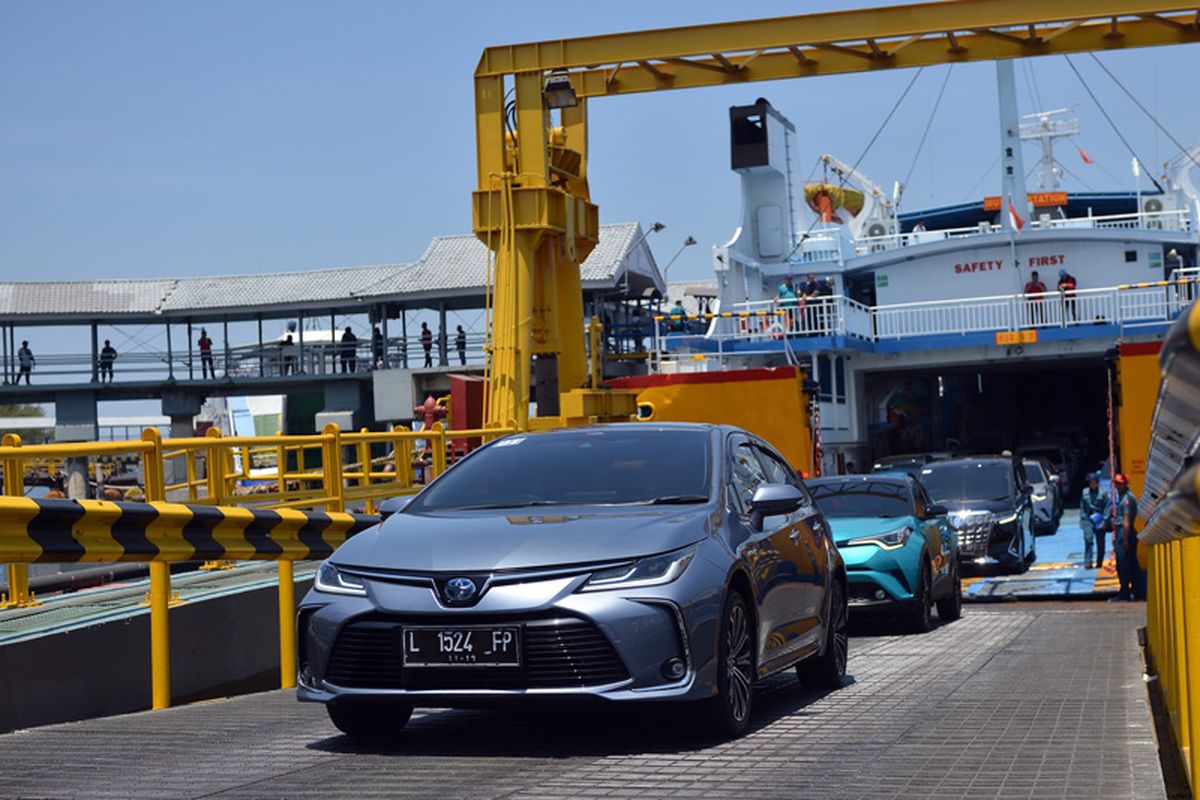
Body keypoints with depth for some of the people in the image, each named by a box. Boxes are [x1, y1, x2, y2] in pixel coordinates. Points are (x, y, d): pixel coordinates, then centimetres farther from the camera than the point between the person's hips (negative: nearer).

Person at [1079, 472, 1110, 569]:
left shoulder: (1103, 493, -2)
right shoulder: (1085, 492, 8)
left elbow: (1107, 507, -4)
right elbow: (1082, 507, 14)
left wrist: (1104, 520, -10)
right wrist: (1082, 519, 8)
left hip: (1099, 521, -1)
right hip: (1088, 520, 1)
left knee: (1100, 543, 7)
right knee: (1088, 540, -12)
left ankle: (1099, 563, 19)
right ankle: (1088, 562, -12)